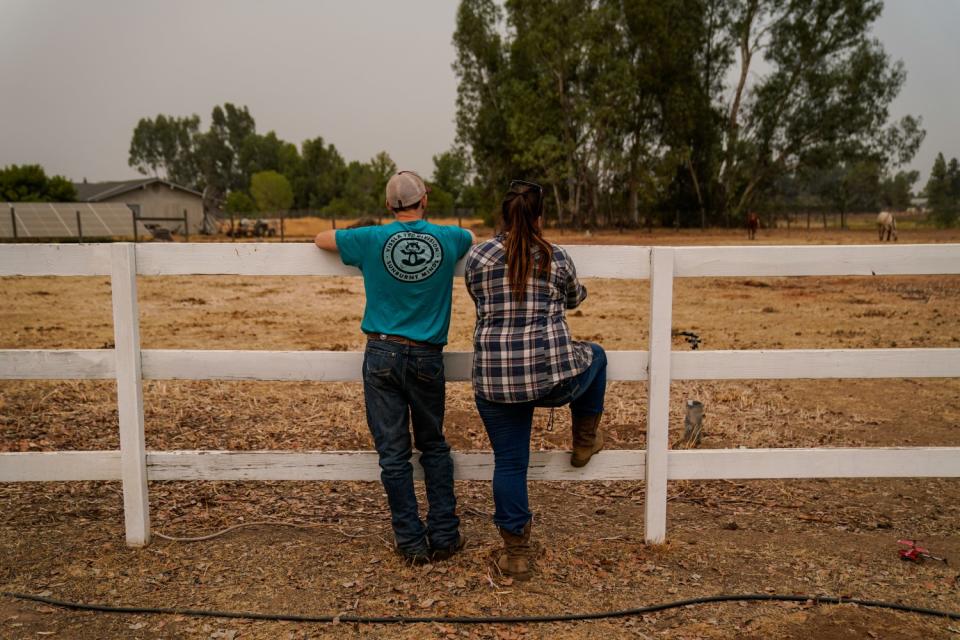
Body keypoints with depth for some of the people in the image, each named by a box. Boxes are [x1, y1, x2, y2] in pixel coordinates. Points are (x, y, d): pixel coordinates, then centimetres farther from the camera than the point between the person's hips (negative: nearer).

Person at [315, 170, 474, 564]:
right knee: (434, 446, 16)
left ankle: (412, 542, 12)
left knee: (393, 452, 6)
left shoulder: (372, 239, -3)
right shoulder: (448, 239, 0)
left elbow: (321, 239, 15)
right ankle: (444, 536, 18)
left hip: (382, 354, -1)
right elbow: (472, 237, 25)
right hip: (426, 358, 1)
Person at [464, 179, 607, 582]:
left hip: (494, 379, 2)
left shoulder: (476, 257, 2)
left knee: (509, 463, 13)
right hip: (552, 375, -1)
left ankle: (516, 555, 21)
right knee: (595, 356, 31)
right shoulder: (557, 259, 0)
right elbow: (574, 299, 19)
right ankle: (584, 443, 42)